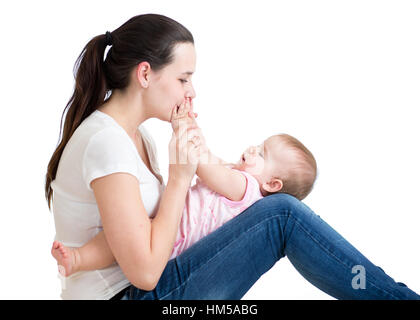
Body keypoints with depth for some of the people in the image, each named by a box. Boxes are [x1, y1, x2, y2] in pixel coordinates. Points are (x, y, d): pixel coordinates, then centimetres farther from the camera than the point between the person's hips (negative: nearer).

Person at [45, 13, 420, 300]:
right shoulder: (106, 141, -21)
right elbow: (144, 271, -23)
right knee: (281, 214, -18)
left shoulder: (134, 135, 10)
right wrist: (181, 176, -17)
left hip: (139, 286, 10)